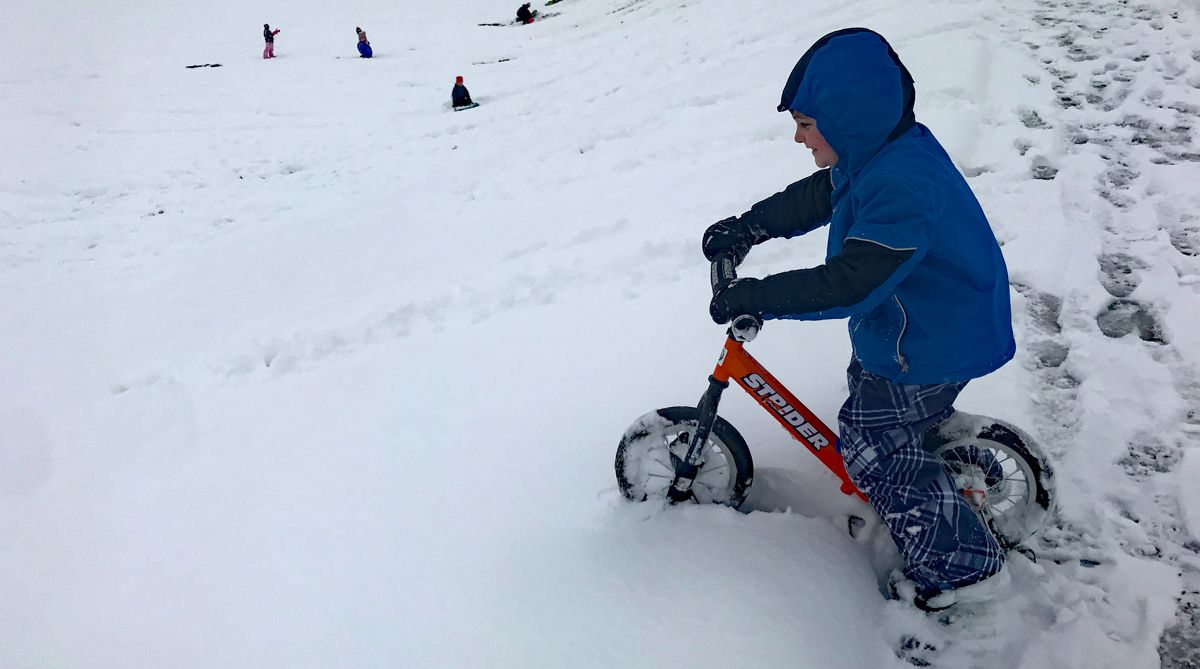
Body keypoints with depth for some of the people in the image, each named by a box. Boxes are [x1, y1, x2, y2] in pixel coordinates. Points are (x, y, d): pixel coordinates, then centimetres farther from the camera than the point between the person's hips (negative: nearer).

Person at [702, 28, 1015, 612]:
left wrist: (756, 297, -34)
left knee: (871, 444, 1)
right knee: (869, 391, 27)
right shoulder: (882, 152, -2)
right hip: (937, 321, 10)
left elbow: (849, 284, -38)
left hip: (933, 345, -10)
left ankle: (962, 566, 15)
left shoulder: (903, 187, -34)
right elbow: (816, 197, 10)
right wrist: (748, 228, 2)